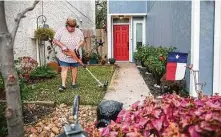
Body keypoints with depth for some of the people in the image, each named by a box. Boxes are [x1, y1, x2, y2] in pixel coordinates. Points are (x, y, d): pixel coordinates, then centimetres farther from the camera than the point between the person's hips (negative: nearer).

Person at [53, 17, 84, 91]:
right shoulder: (61, 30, -7)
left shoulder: (78, 31, 2)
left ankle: (73, 83, 22)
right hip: (63, 55, -3)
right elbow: (55, 40, -7)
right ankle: (63, 85, -8)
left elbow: (82, 41, 6)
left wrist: (78, 46, -14)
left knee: (74, 68, 10)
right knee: (64, 69, -6)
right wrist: (62, 46, -19)